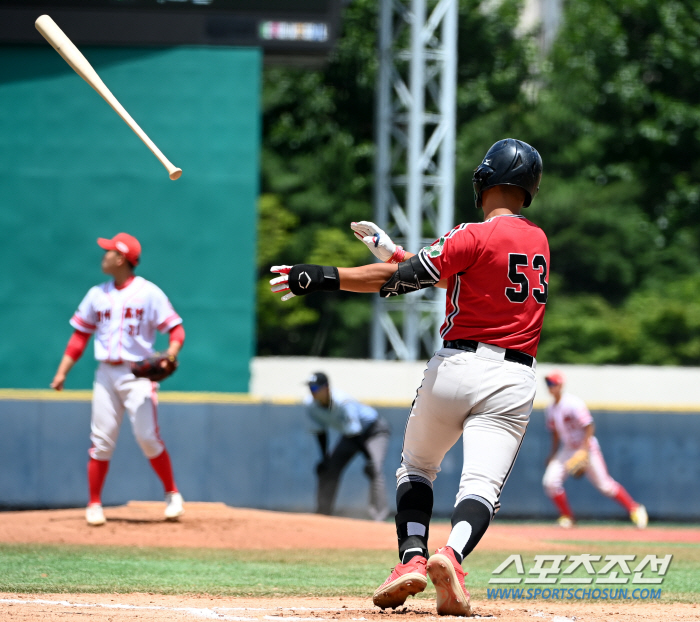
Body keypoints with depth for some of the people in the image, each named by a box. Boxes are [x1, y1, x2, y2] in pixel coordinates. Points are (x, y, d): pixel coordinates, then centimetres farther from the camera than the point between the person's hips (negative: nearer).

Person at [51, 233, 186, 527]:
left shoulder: (148, 293, -2)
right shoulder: (97, 295, 12)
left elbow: (176, 329, -5)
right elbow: (80, 336, 14)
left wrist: (170, 355, -25)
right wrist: (62, 372, 6)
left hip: (137, 373, -4)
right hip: (106, 374, 4)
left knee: (147, 437, -11)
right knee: (101, 441, 0)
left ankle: (172, 494, 6)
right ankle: (94, 505, 7)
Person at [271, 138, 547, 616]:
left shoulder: (476, 236, -8)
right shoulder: (539, 240, 15)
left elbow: (404, 278, -17)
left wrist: (324, 277, -16)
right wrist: (396, 251, 22)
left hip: (457, 365, -3)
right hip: (515, 380, 3)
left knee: (416, 468, 18)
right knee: (482, 485, -8)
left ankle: (412, 558, 0)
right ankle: (450, 556, -35)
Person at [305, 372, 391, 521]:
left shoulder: (343, 402, -36)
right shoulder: (311, 405, -15)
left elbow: (355, 433, -36)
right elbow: (320, 431, 0)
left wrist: (370, 459, -36)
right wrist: (325, 457, 1)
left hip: (374, 430, -8)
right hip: (350, 434, 8)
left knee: (375, 469, -26)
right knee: (328, 470, 3)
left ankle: (379, 517, -34)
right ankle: (322, 514, 15)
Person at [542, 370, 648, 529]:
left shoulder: (573, 404, -19)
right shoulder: (550, 409, 4)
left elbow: (589, 427, -20)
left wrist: (584, 451, -26)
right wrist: (553, 454, 12)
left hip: (587, 448, -7)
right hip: (568, 449, 7)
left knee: (604, 484, -7)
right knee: (550, 481, -10)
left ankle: (635, 510, 8)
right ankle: (566, 517, 5)